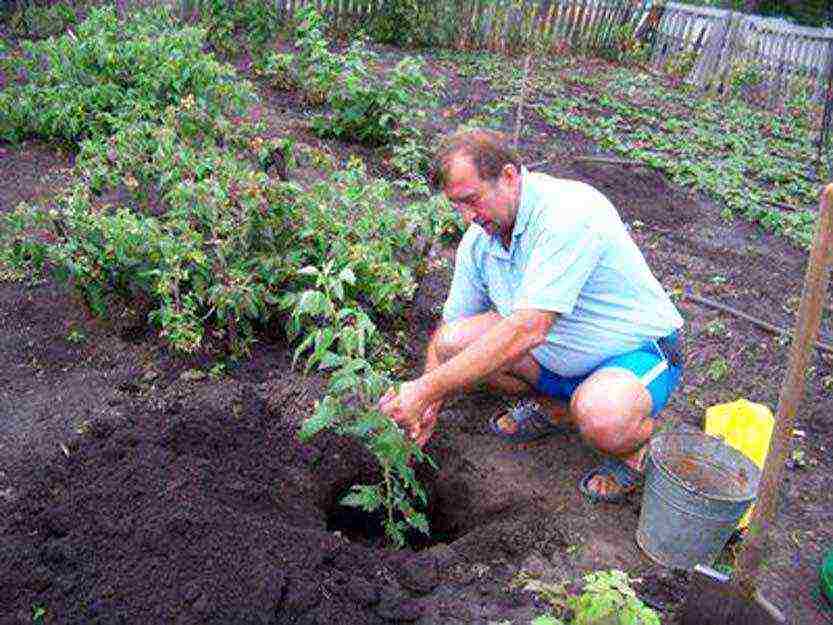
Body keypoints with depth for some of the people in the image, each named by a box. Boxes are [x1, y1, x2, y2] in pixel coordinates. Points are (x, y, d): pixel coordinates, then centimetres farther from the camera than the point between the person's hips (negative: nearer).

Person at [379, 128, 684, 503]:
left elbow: (526, 331, -37)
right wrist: (427, 407, -6)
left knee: (601, 418, -39)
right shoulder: (478, 238, -5)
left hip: (638, 351, -6)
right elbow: (450, 327, 5)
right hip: (560, 355, 7)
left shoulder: (568, 212, -30)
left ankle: (635, 440, -1)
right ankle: (554, 408, 10)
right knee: (455, 340, -12)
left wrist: (427, 389, -35)